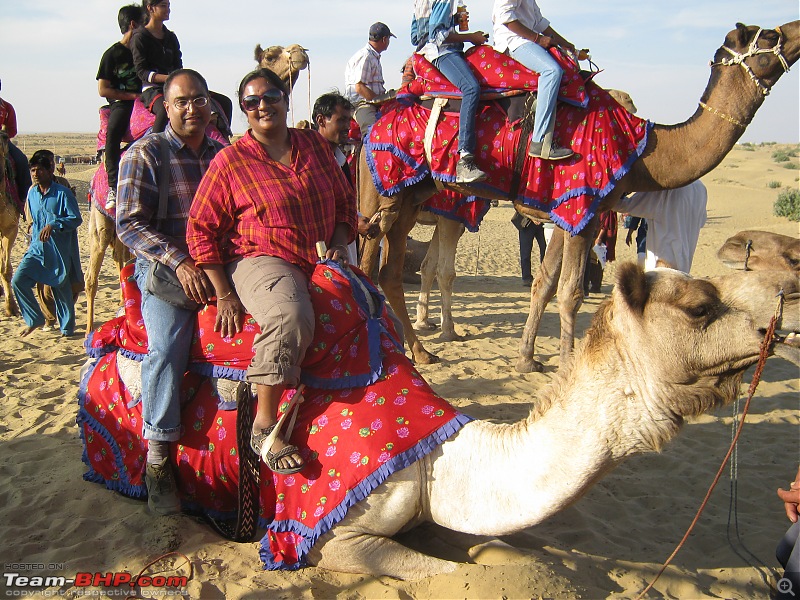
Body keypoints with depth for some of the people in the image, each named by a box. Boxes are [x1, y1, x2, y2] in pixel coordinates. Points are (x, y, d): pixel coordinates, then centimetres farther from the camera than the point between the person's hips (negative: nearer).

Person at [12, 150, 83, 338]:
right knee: (18, 280, -9)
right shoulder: (32, 193, 10)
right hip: (37, 249, 5)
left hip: (60, 251, -5)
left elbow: (76, 219, -14)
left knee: (62, 289, 3)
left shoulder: (62, 193, -10)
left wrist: (53, 225, -25)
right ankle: (34, 319, 8)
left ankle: (67, 328, 20)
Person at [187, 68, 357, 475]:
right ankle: (264, 428, -24)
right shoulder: (230, 161, -1)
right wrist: (224, 295, -9)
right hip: (258, 261, -6)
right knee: (291, 315, -37)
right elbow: (200, 229, -2)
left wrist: (340, 242, 3)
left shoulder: (315, 145, 13)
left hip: (318, 263, 6)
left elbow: (345, 200, 22)